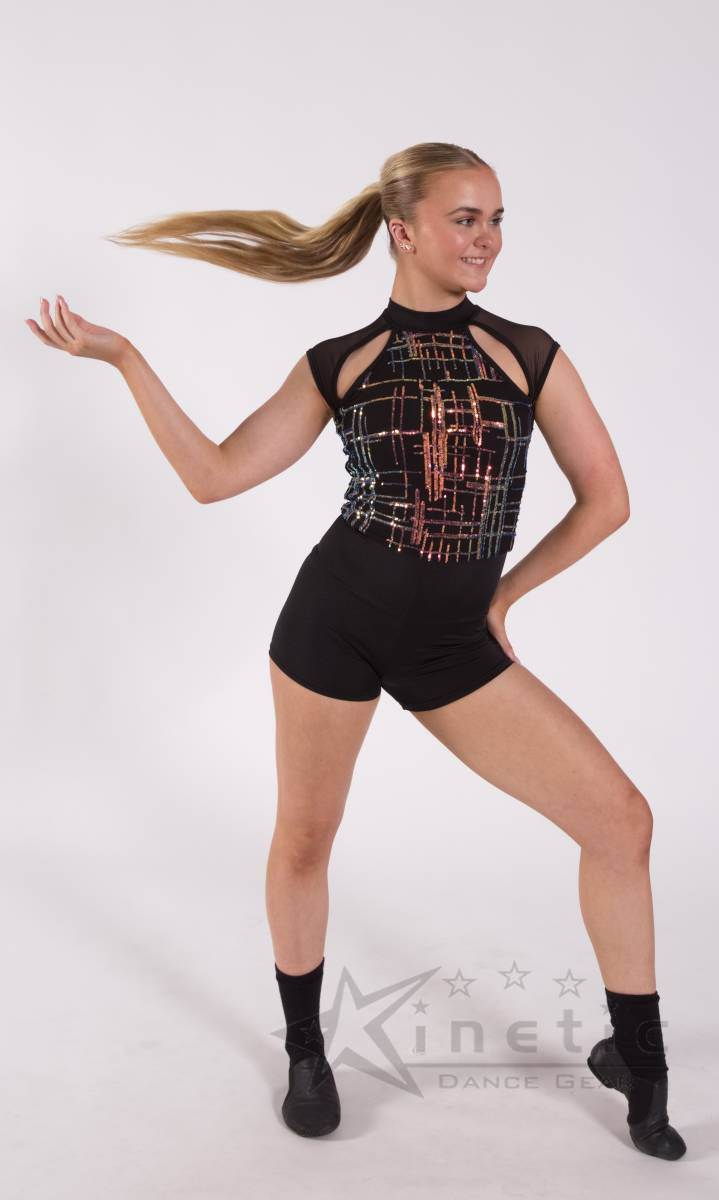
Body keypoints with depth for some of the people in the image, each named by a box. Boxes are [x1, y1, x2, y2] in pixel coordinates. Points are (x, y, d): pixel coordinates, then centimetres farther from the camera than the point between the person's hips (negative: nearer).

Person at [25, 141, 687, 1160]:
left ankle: (638, 1058, 17)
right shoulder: (338, 364, 2)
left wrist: (506, 589, 4)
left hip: (455, 645, 1)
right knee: (303, 839, 10)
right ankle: (305, 1053, 37)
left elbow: (606, 498, 6)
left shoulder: (530, 353, 4)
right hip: (335, 618, -1)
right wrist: (124, 357, -5)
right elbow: (216, 475, -2)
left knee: (621, 818, -4)